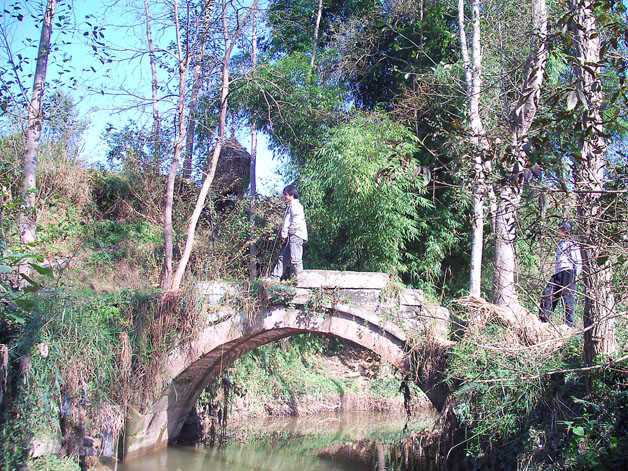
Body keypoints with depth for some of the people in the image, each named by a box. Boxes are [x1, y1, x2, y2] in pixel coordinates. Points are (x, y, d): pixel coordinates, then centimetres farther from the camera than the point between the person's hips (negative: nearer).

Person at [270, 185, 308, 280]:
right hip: (291, 238, 11)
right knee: (283, 257, 11)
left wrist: (290, 231, -13)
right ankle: (274, 278, 14)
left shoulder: (295, 205, -8)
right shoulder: (290, 206, 23)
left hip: (295, 236, -11)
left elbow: (297, 220, -20)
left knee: (295, 259, -12)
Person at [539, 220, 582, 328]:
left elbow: (578, 261, -7)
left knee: (568, 296, -9)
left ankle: (569, 323, -7)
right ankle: (543, 319, 7)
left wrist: (575, 275, -15)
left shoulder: (571, 243, -3)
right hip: (558, 273, 9)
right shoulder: (560, 243, 23)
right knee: (547, 294, 2)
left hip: (567, 272, -9)